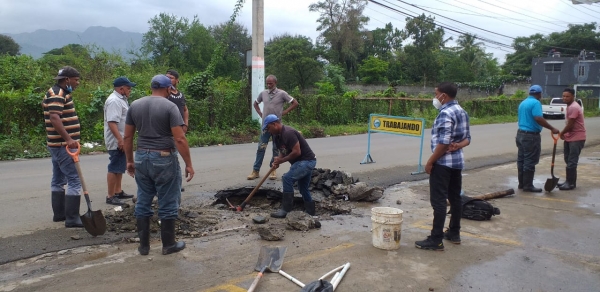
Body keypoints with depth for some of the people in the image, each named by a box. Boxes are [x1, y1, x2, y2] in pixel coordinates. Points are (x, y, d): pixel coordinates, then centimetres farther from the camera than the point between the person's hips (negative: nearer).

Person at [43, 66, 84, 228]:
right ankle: (72, 219, -10)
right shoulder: (57, 94, -16)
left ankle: (59, 213, 25)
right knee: (74, 180, -11)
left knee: (58, 179, 15)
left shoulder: (59, 93, 17)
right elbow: (54, 118, -29)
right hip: (62, 145, -11)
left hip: (58, 144, 11)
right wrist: (68, 139, -38)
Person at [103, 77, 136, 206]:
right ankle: (110, 196, 0)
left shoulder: (120, 99, 15)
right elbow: (111, 122, -27)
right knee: (114, 169, -6)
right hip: (116, 142, -11)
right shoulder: (114, 101, -18)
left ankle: (118, 191, 28)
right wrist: (120, 139, -30)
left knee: (120, 168, 18)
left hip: (121, 141, 11)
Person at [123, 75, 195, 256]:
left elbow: (128, 137, 9)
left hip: (141, 158, 5)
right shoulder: (169, 107, -10)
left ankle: (143, 245, 20)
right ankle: (168, 245, 16)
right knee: (167, 204, 6)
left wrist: (129, 161, 18)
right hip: (164, 159, -5)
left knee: (143, 203, 13)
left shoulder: (135, 105, 6)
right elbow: (180, 139, -16)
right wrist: (188, 164, -10)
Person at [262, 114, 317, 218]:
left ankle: (285, 210, -14)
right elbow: (283, 151, 15)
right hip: (305, 162, 11)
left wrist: (281, 160, -18)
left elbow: (297, 152, -27)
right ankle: (310, 211, 31)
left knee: (287, 178, -20)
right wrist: (278, 160, -6)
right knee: (303, 188, 18)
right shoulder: (277, 135, 7)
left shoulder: (288, 133, -24)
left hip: (307, 160, -11)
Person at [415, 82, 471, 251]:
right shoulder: (462, 112, 12)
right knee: (455, 197, 16)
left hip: (443, 163, -10)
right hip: (457, 161, 10)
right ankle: (454, 233, 26)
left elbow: (443, 143, -22)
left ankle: (436, 240, -3)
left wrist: (430, 162, -14)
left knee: (438, 200, -6)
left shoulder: (445, 114, -18)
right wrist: (458, 145, -4)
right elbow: (467, 138, 16)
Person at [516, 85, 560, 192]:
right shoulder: (536, 103, -13)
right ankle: (528, 186, 1)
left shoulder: (522, 102, 15)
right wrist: (552, 128, -22)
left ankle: (521, 183, 18)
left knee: (521, 160, 12)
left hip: (521, 134, 9)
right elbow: (539, 119, -26)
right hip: (531, 136, -9)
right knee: (530, 161, -3)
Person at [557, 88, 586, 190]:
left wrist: (561, 133, -5)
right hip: (570, 137, 11)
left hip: (576, 138, -11)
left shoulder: (574, 107, -21)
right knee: (568, 160, 15)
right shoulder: (570, 106, 12)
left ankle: (571, 183, 0)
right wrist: (564, 134, 11)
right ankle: (569, 181, 24)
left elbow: (570, 125, -21)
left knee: (571, 162, -7)